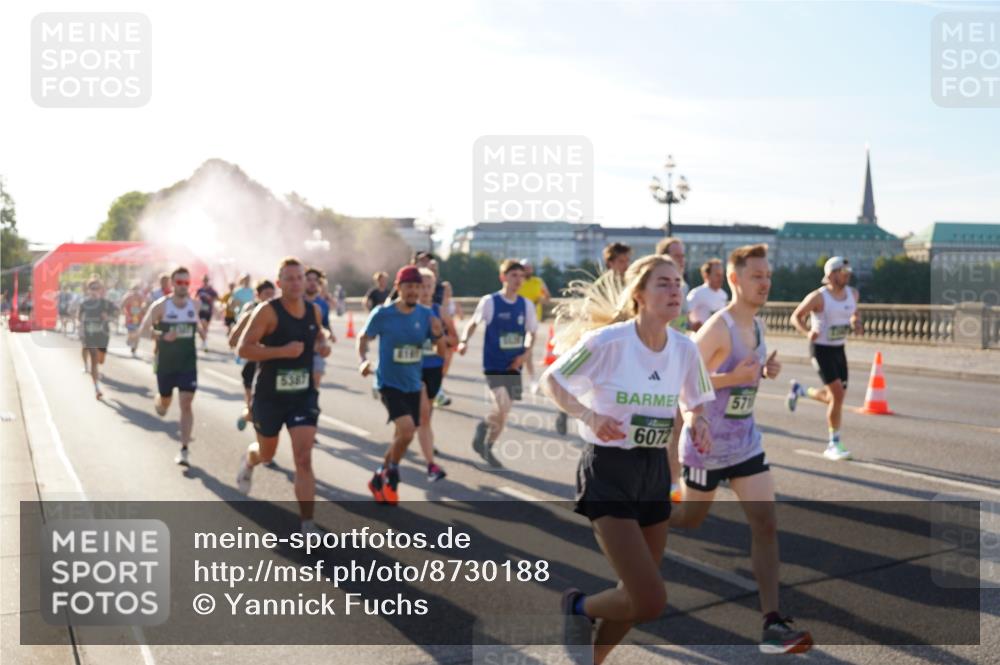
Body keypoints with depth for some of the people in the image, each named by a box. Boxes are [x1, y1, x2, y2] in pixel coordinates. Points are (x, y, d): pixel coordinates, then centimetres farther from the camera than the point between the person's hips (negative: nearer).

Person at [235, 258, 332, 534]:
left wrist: (322, 345, 0)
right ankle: (249, 460, 59)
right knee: (266, 453, 20)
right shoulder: (267, 311, -15)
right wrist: (282, 351, -28)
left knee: (303, 458, -10)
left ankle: (307, 523, -5)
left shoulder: (314, 310, 1)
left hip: (303, 394, 2)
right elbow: (244, 348, -19)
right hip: (269, 394, -2)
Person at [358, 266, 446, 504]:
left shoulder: (426, 314, -4)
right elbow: (363, 338, 3)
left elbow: (441, 351, -1)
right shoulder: (382, 314, -13)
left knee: (402, 436, 15)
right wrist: (363, 360, -15)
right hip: (389, 383, -5)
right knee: (406, 429, -23)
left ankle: (379, 479, 37)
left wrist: (438, 334, -21)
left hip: (413, 385, 5)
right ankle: (391, 472, 3)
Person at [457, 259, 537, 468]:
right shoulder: (490, 301, -9)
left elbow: (531, 332, 12)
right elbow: (473, 322, 4)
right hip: (493, 365, -4)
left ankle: (487, 447, 32)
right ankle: (483, 427, 13)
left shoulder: (526, 305, 1)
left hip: (513, 366, 5)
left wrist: (524, 353, -4)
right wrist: (464, 341, -13)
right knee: (502, 408, -19)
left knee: (503, 410, 12)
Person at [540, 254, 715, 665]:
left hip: (655, 471, 6)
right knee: (651, 601, -14)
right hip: (608, 472, -6)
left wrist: (696, 422, -8)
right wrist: (588, 416, -23)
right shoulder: (607, 340, -18)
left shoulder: (684, 348, -2)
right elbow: (551, 381, -6)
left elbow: (691, 403, 15)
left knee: (639, 598, 15)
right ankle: (578, 606, 16)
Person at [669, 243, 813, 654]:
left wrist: (766, 371, 1)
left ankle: (772, 625, -3)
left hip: (746, 442, 7)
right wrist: (733, 378, -29)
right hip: (707, 444, -7)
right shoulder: (718, 328, -21)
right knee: (690, 519, 12)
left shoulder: (757, 325, 6)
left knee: (765, 523, -4)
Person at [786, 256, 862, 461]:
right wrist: (808, 332, -28)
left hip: (839, 349, 7)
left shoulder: (853, 294, 3)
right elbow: (796, 317, -9)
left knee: (836, 396, 10)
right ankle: (833, 444, -3)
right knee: (838, 394, -15)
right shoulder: (818, 297, -16)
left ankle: (799, 390, 38)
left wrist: (857, 324, -1)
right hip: (821, 349, -7)